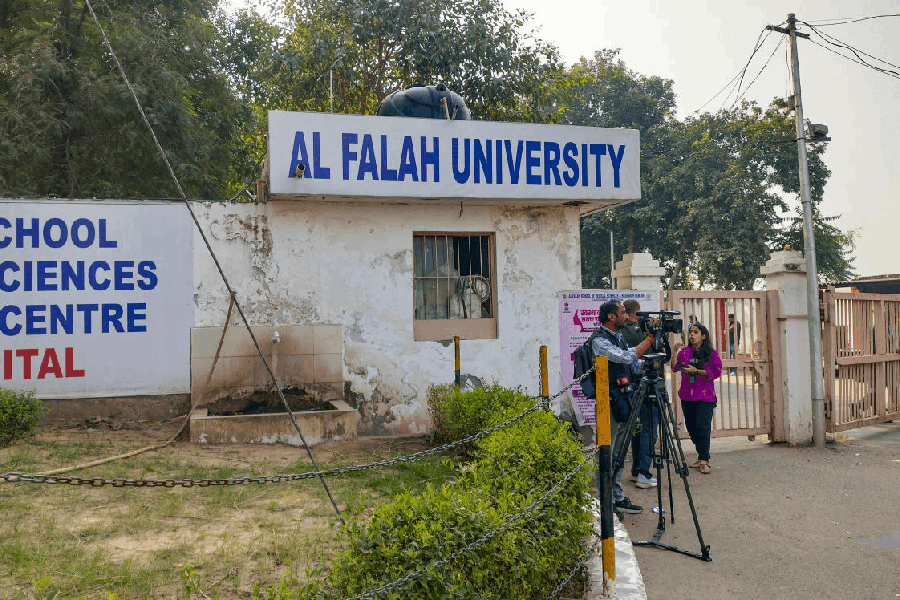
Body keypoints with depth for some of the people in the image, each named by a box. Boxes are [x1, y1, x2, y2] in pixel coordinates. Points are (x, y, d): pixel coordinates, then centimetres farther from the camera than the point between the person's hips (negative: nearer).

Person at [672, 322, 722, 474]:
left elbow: (716, 372, -6)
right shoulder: (684, 351, 10)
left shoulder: (712, 353, 2)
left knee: (702, 427, -9)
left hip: (705, 396, -4)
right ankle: (702, 457, 22)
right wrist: (675, 352, -11)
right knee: (691, 427, 8)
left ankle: (704, 460, -2)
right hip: (687, 396, 4)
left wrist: (696, 371, -12)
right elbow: (674, 368, 0)